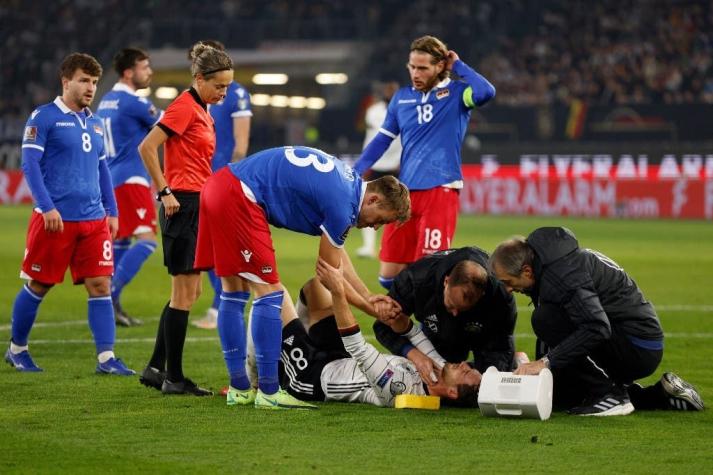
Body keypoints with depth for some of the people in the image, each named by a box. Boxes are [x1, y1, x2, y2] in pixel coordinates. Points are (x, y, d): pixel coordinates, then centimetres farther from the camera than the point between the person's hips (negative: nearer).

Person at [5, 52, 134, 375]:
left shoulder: (95, 123, 16)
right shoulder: (44, 117, -5)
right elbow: (30, 164, -10)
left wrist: (112, 211, 15)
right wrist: (47, 207, -17)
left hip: (94, 220, 6)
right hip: (55, 218, -6)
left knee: (100, 285, -3)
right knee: (38, 286, 6)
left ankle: (106, 357, -4)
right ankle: (17, 349, 22)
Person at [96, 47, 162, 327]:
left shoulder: (105, 101, 14)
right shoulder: (133, 103, -13)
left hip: (110, 178, 10)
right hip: (131, 178, -10)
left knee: (119, 241, 14)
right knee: (146, 239, -14)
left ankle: (111, 305, 11)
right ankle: (112, 294, -23)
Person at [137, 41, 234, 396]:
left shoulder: (201, 111, 16)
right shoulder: (185, 107, -12)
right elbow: (147, 147, -19)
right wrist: (165, 192, -18)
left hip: (197, 205, 10)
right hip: (183, 204, -10)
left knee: (187, 292, 13)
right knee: (185, 293, -5)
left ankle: (156, 368, 18)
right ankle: (173, 378, 0)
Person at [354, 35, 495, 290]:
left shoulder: (456, 92, 0)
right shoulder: (402, 97, 13)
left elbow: (486, 92, -22)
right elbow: (381, 140, 19)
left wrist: (458, 65, -9)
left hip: (440, 190, -5)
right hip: (405, 191, 5)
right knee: (388, 275, 1)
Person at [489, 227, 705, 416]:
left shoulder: (562, 274, -24)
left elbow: (597, 327, -36)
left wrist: (546, 361, -35)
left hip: (638, 347, -10)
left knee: (545, 319, -22)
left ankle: (608, 395, -17)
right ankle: (659, 395, 16)